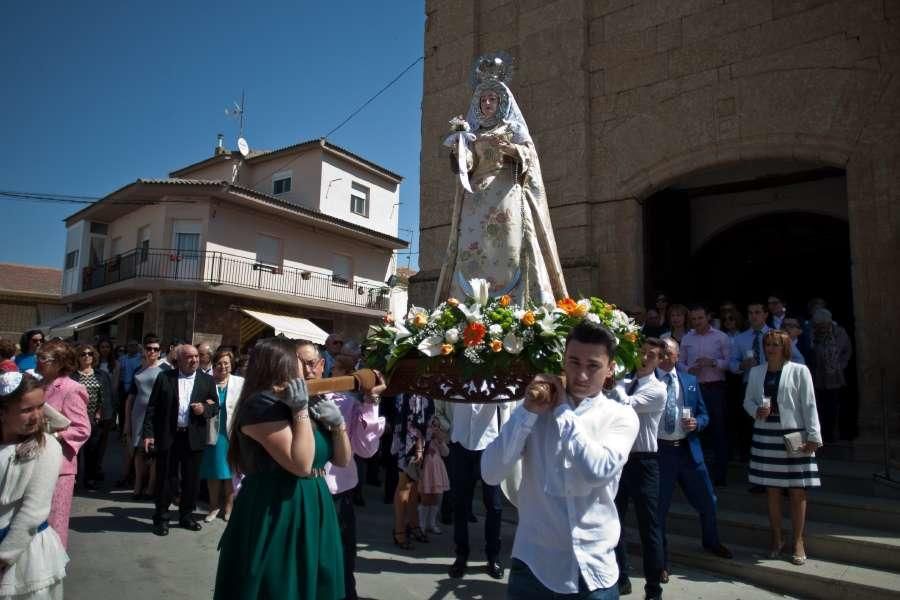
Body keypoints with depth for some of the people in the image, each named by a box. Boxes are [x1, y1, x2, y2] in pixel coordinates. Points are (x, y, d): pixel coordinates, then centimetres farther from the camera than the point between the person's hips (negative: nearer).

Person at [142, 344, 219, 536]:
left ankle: (186, 516, 26)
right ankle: (161, 518, 21)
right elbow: (152, 407, 0)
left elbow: (215, 406, 8)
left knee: (191, 479, 10)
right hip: (168, 436, -2)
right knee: (166, 478, 7)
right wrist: (149, 433, -6)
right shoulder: (164, 377, 1)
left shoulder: (207, 381, 5)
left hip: (194, 438, 2)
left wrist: (205, 409, -14)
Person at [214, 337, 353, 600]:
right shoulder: (261, 405, -16)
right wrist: (301, 411, -20)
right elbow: (301, 465, -23)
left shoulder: (300, 407, 10)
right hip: (274, 518, -8)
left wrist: (337, 423, -5)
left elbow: (343, 460, 11)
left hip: (311, 514, 8)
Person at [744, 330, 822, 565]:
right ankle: (777, 539, 25)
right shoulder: (756, 372, 7)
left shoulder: (799, 371, -4)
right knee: (772, 490, 10)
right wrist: (756, 410, -9)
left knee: (797, 492, 3)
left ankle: (798, 541, 18)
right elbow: (748, 400, 13)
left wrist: (813, 436, -9)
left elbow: (809, 405, -5)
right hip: (765, 435, 3)